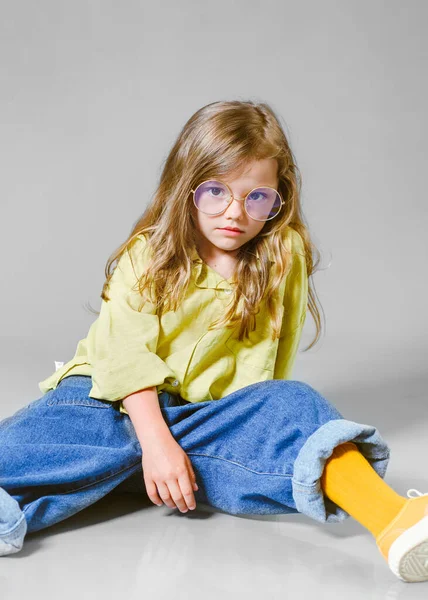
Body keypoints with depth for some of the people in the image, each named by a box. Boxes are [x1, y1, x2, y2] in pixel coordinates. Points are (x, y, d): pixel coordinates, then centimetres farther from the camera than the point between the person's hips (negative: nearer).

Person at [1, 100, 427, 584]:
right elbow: (126, 353, -11)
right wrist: (156, 440, -22)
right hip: (123, 402, 0)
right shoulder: (147, 254, -2)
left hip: (211, 414, 0)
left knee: (289, 403, -27)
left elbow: (263, 365, 2)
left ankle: (389, 516, -45)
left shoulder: (284, 255, 3)